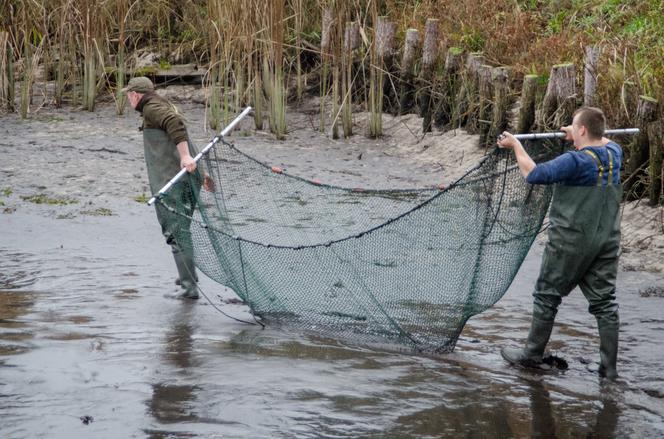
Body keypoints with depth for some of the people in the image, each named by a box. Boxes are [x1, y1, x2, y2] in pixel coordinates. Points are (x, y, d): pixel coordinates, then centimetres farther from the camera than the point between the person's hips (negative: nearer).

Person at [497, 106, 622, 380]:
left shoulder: (575, 161, -19)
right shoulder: (614, 154, 2)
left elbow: (534, 175, -20)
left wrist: (516, 145, -8)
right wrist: (579, 139, 38)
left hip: (570, 242, -6)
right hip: (606, 242, 6)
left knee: (547, 296, 8)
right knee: (605, 302, 7)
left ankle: (532, 355, 18)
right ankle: (609, 366, 6)